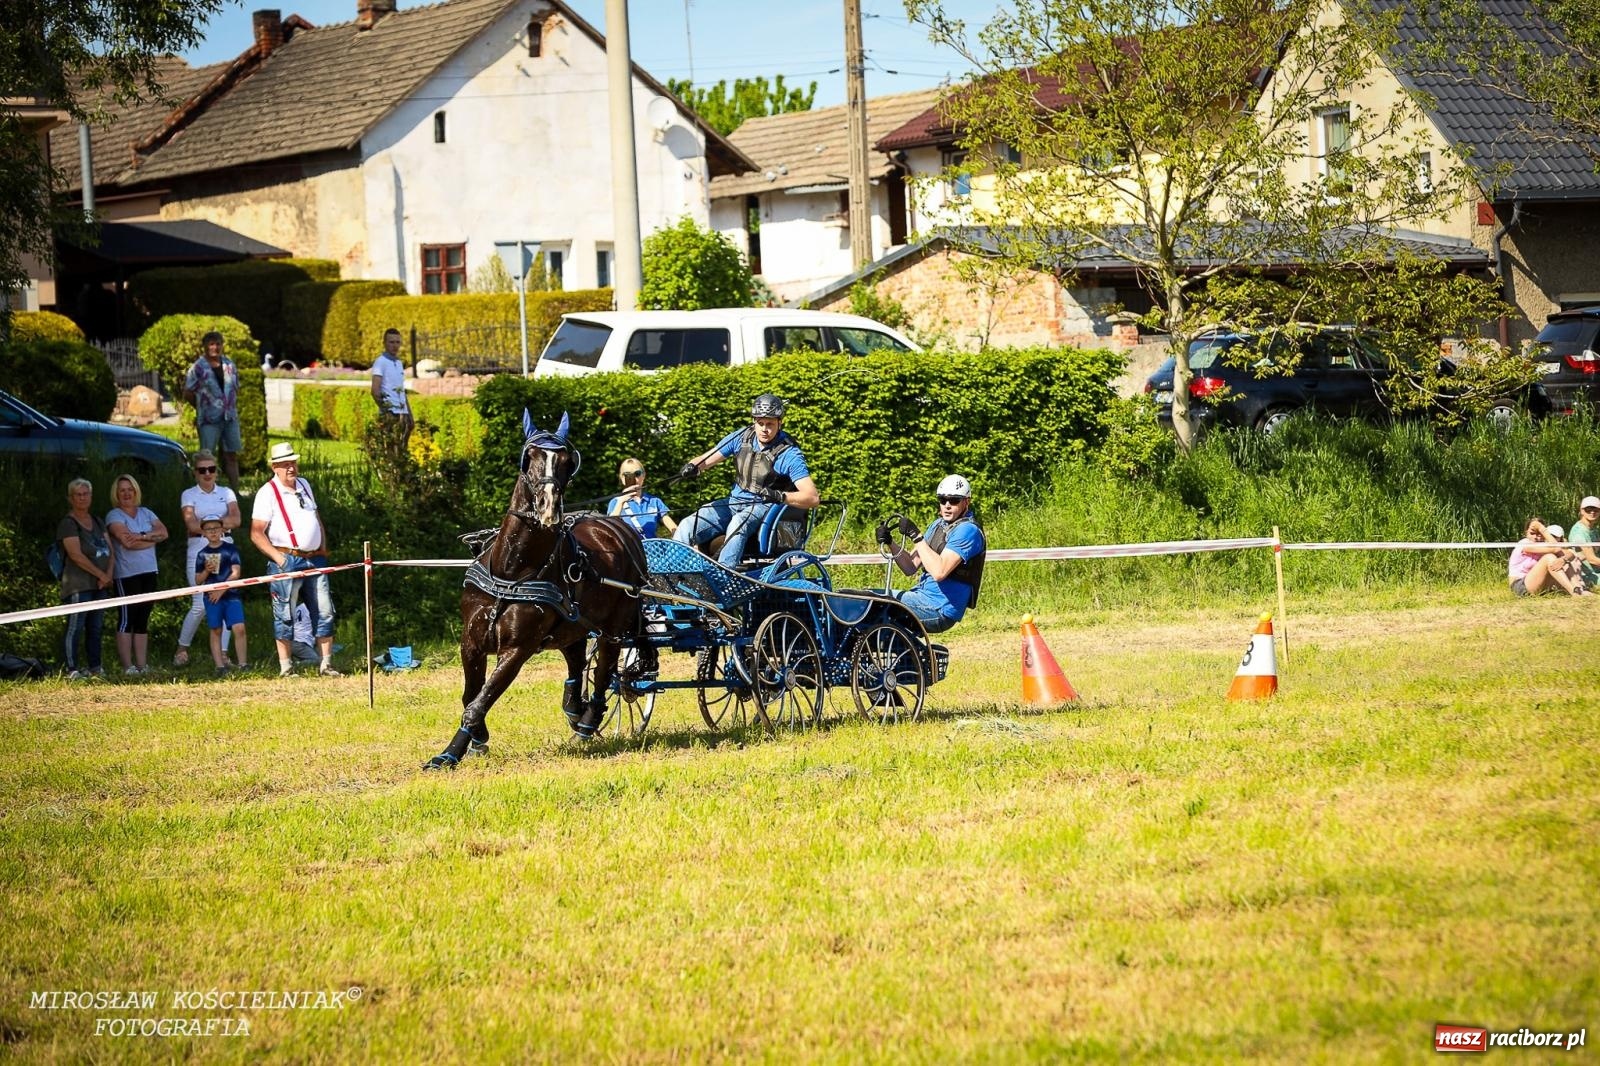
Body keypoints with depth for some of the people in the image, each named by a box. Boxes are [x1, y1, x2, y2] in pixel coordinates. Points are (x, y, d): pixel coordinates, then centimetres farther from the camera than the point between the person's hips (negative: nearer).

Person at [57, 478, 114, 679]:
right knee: (75, 626, -9)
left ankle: (95, 667, 15)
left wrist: (109, 573, -4)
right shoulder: (68, 524, -6)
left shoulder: (97, 522, 18)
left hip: (100, 585, 7)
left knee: (95, 628, 10)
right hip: (78, 585, -7)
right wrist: (101, 575, -13)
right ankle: (72, 669, -10)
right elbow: (76, 555, -15)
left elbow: (111, 551, 14)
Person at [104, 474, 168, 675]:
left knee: (142, 620, 7)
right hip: (127, 574, -6)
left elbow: (163, 532, 2)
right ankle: (128, 666, -7)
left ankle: (142, 664, 9)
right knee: (126, 619, -6)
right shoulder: (114, 516, -2)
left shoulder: (146, 513, 16)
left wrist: (142, 536, -12)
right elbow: (126, 541, -16)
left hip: (149, 573, 6)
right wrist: (151, 539, -4)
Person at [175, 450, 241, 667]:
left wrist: (205, 522, -9)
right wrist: (221, 524, -8)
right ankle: (182, 649, 6)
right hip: (199, 550, -3)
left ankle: (223, 653, 1)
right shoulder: (189, 494, 6)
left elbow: (236, 520, -2)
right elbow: (191, 525, -8)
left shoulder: (226, 493, 13)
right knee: (201, 604, -9)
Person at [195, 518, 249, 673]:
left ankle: (243, 664, -8)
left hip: (231, 594, -2)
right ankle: (220, 666, 1)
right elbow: (198, 581, 10)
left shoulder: (230, 549, 3)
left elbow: (236, 573, -3)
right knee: (216, 631, 0)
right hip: (211, 596, 2)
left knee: (239, 628, -12)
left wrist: (221, 590, -11)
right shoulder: (202, 554, 9)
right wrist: (206, 571, -10)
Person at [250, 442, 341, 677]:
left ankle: (326, 664, 12)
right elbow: (256, 534, -9)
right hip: (287, 560, -6)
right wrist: (277, 557, -17)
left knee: (325, 611, 5)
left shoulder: (304, 485, 15)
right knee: (285, 615, -3)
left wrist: (323, 549, 13)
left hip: (314, 559, 6)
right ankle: (285, 668, 3)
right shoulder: (268, 493, -6)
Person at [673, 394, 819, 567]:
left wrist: (780, 496, -36)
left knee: (738, 526, -40)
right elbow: (706, 460, 3)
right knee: (688, 527, -18)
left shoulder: (789, 454, -12)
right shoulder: (742, 437, 2)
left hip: (765, 507, -5)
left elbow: (812, 498, -19)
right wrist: (692, 466, -22)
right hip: (734, 502, 5)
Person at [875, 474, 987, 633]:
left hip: (940, 609, -10)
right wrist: (890, 543, -4)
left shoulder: (968, 530, -13)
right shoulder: (939, 525, 16)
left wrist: (916, 536, -21)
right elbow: (911, 567, 12)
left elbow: (939, 571, -26)